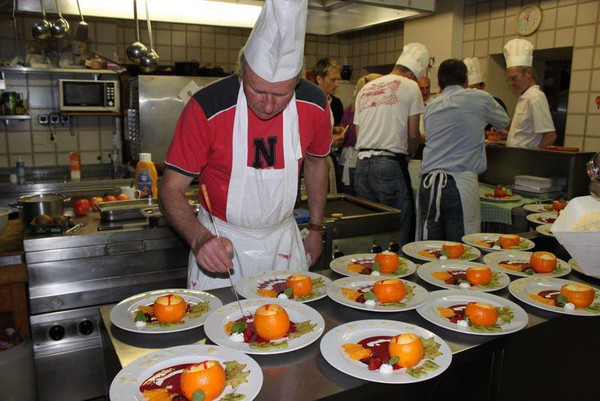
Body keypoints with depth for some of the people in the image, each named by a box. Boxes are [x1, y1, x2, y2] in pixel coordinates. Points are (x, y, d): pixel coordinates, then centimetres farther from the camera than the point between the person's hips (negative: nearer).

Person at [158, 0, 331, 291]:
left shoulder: (315, 105, -12)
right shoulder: (206, 108, -23)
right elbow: (171, 190, -17)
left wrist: (316, 229, 10)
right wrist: (200, 239, -35)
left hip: (284, 238, 3)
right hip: (221, 242, -3)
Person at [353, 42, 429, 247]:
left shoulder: (365, 89, 17)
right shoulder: (410, 87, 0)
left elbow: (358, 132, 14)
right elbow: (413, 134, -2)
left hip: (362, 162, 6)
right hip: (390, 164, -6)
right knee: (399, 231, 2)